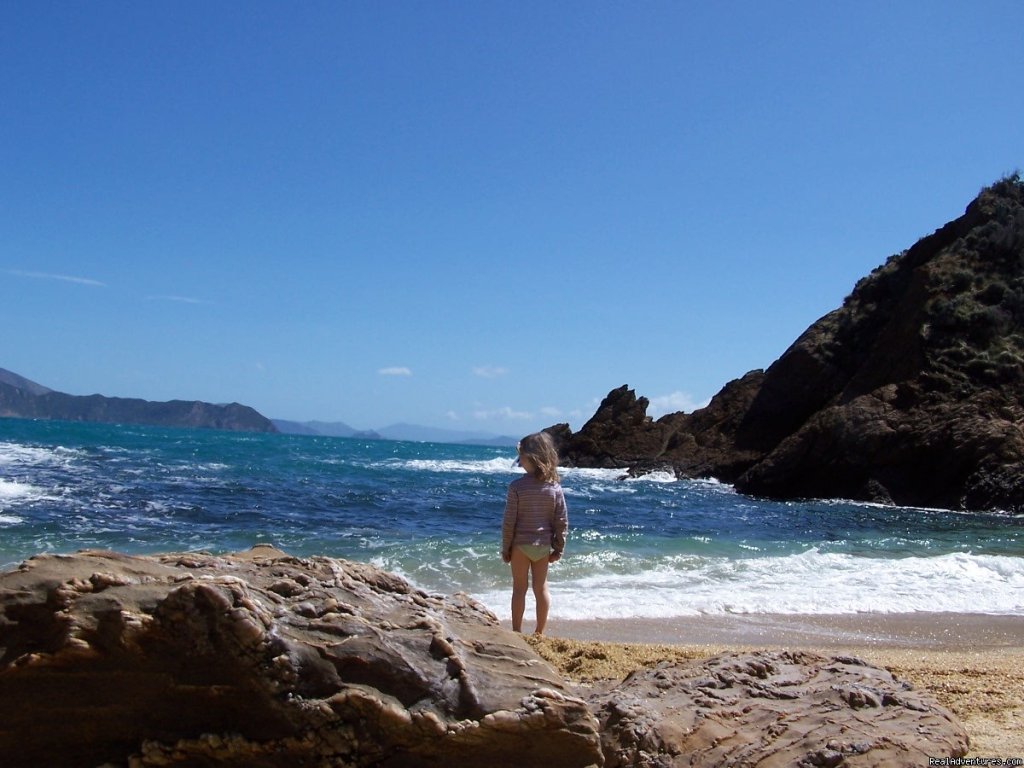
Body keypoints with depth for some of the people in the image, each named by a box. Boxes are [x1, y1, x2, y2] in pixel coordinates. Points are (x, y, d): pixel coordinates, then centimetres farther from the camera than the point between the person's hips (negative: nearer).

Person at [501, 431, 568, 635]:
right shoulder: (555, 487, -6)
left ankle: (517, 633, 13)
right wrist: (558, 549, 9)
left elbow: (509, 521, -13)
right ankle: (539, 632, 21)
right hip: (543, 545, 3)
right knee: (541, 588, 13)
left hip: (520, 544, -3)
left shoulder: (517, 487, -16)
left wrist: (505, 548, -1)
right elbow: (562, 521, -2)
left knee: (519, 589, 8)